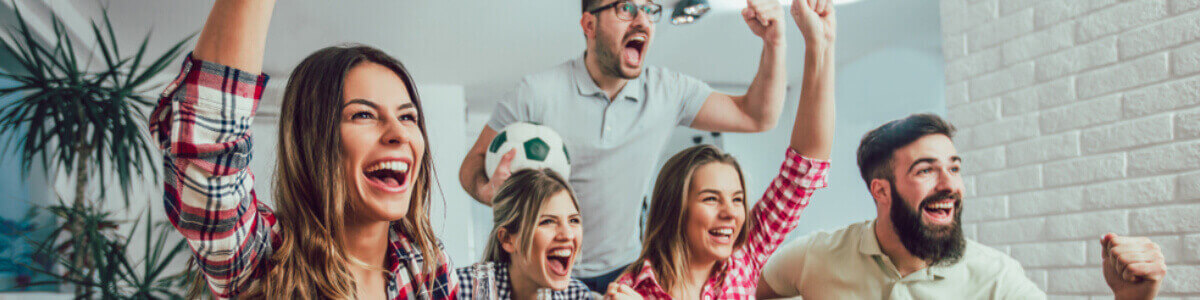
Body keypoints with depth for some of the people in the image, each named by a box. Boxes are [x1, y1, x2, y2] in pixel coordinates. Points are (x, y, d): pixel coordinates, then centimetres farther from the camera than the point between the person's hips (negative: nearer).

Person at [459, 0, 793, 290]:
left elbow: (756, 116, 0)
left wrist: (774, 42, -14)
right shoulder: (537, 93, -13)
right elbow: (473, 163, -7)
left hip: (621, 270, 3)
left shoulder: (667, 91, -4)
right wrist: (489, 191, -30)